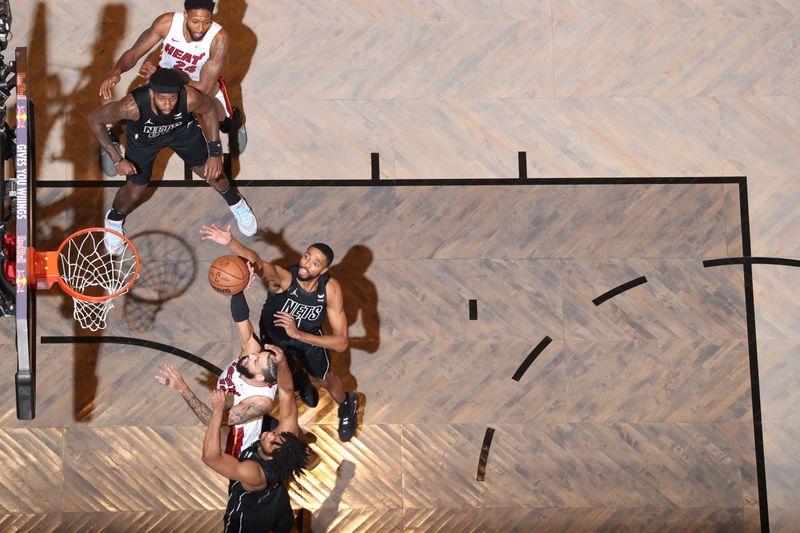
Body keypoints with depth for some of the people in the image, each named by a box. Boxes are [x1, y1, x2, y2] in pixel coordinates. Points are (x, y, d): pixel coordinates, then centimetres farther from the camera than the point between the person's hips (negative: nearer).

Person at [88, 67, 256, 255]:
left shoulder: (190, 98, -40)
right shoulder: (133, 106, -44)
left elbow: (209, 111, -16)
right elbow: (94, 119, -27)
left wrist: (215, 153, -18)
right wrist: (117, 160, -27)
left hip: (183, 129, 1)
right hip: (143, 138, -1)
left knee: (210, 171, 14)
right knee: (134, 190, 6)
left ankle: (236, 203, 48)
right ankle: (114, 219, 42)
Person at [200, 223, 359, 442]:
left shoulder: (331, 289, -36)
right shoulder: (283, 277, -43)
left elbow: (341, 342, -35)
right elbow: (257, 262, -67)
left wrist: (298, 334, -46)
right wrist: (230, 242, -88)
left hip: (309, 337, 1)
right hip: (274, 335, -1)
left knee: (327, 379, 22)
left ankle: (347, 407, 56)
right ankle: (301, 380, 66)